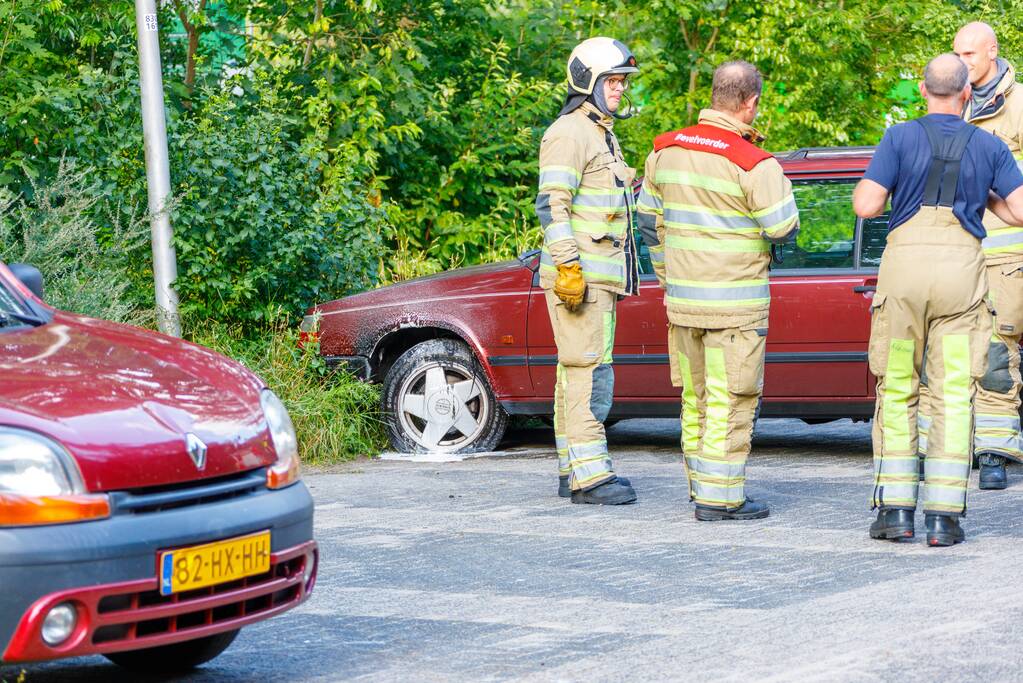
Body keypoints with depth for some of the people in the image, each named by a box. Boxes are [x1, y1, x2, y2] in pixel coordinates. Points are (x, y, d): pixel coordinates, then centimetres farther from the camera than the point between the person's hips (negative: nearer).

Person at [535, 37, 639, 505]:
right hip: (578, 273, -10)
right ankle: (588, 475, -12)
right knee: (589, 371, -12)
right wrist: (568, 266, -24)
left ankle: (572, 472, 17)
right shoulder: (569, 133, -11)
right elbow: (552, 204, -19)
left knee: (579, 372, 12)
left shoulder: (603, 133, 20)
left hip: (599, 274, 10)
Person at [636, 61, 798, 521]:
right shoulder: (753, 163, -16)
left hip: (682, 297, 6)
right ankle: (719, 497, -1)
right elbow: (783, 229, -14)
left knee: (696, 397, 16)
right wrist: (777, 180, 4)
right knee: (730, 401, -1)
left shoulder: (666, 150, 5)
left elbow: (649, 220, 14)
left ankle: (701, 484, 26)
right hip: (734, 303, -6)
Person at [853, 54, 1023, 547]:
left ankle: (894, 509, 4)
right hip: (962, 269, 1)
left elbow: (865, 206, -8)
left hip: (904, 265, -1)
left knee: (896, 392, 8)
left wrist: (868, 183, 14)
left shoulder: (900, 138, -1)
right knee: (953, 395, 1)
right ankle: (943, 516, -4)